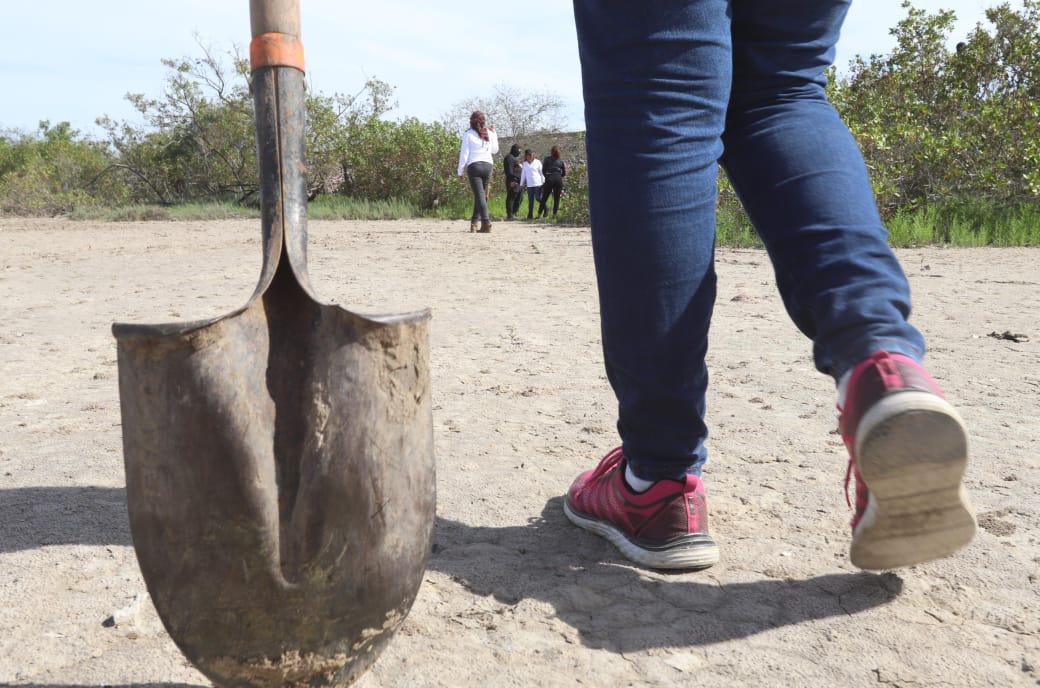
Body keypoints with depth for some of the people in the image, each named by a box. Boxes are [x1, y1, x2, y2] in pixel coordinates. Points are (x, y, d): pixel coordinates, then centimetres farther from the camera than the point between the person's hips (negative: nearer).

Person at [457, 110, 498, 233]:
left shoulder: (468, 134, 0)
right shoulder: (489, 133, 9)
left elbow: (464, 153, -3)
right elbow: (495, 150, 23)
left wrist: (460, 171, 3)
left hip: (474, 166, -3)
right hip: (488, 165, 4)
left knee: (479, 196, -8)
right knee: (482, 195, 13)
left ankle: (486, 223, -20)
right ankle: (475, 222, 16)